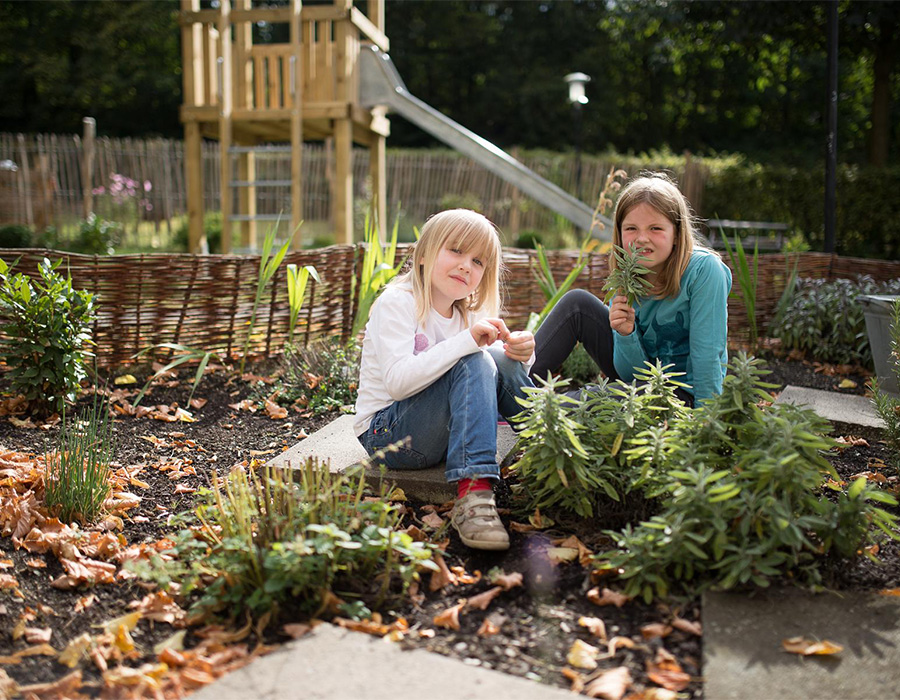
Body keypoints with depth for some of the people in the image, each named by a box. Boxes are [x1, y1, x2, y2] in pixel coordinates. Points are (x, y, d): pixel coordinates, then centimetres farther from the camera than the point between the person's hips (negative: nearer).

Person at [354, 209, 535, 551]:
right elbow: (398, 381, -26)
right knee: (474, 364, -28)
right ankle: (472, 495, -38)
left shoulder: (469, 315, 10)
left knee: (502, 362, -13)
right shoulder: (397, 302, -12)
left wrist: (521, 355, -16)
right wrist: (467, 341, -32)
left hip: (441, 434, 6)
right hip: (385, 433, -6)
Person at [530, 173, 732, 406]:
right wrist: (626, 334, -24)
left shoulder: (704, 269, -19)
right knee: (577, 302, -6)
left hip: (685, 394, -5)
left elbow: (707, 356, -18)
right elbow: (632, 373, -5)